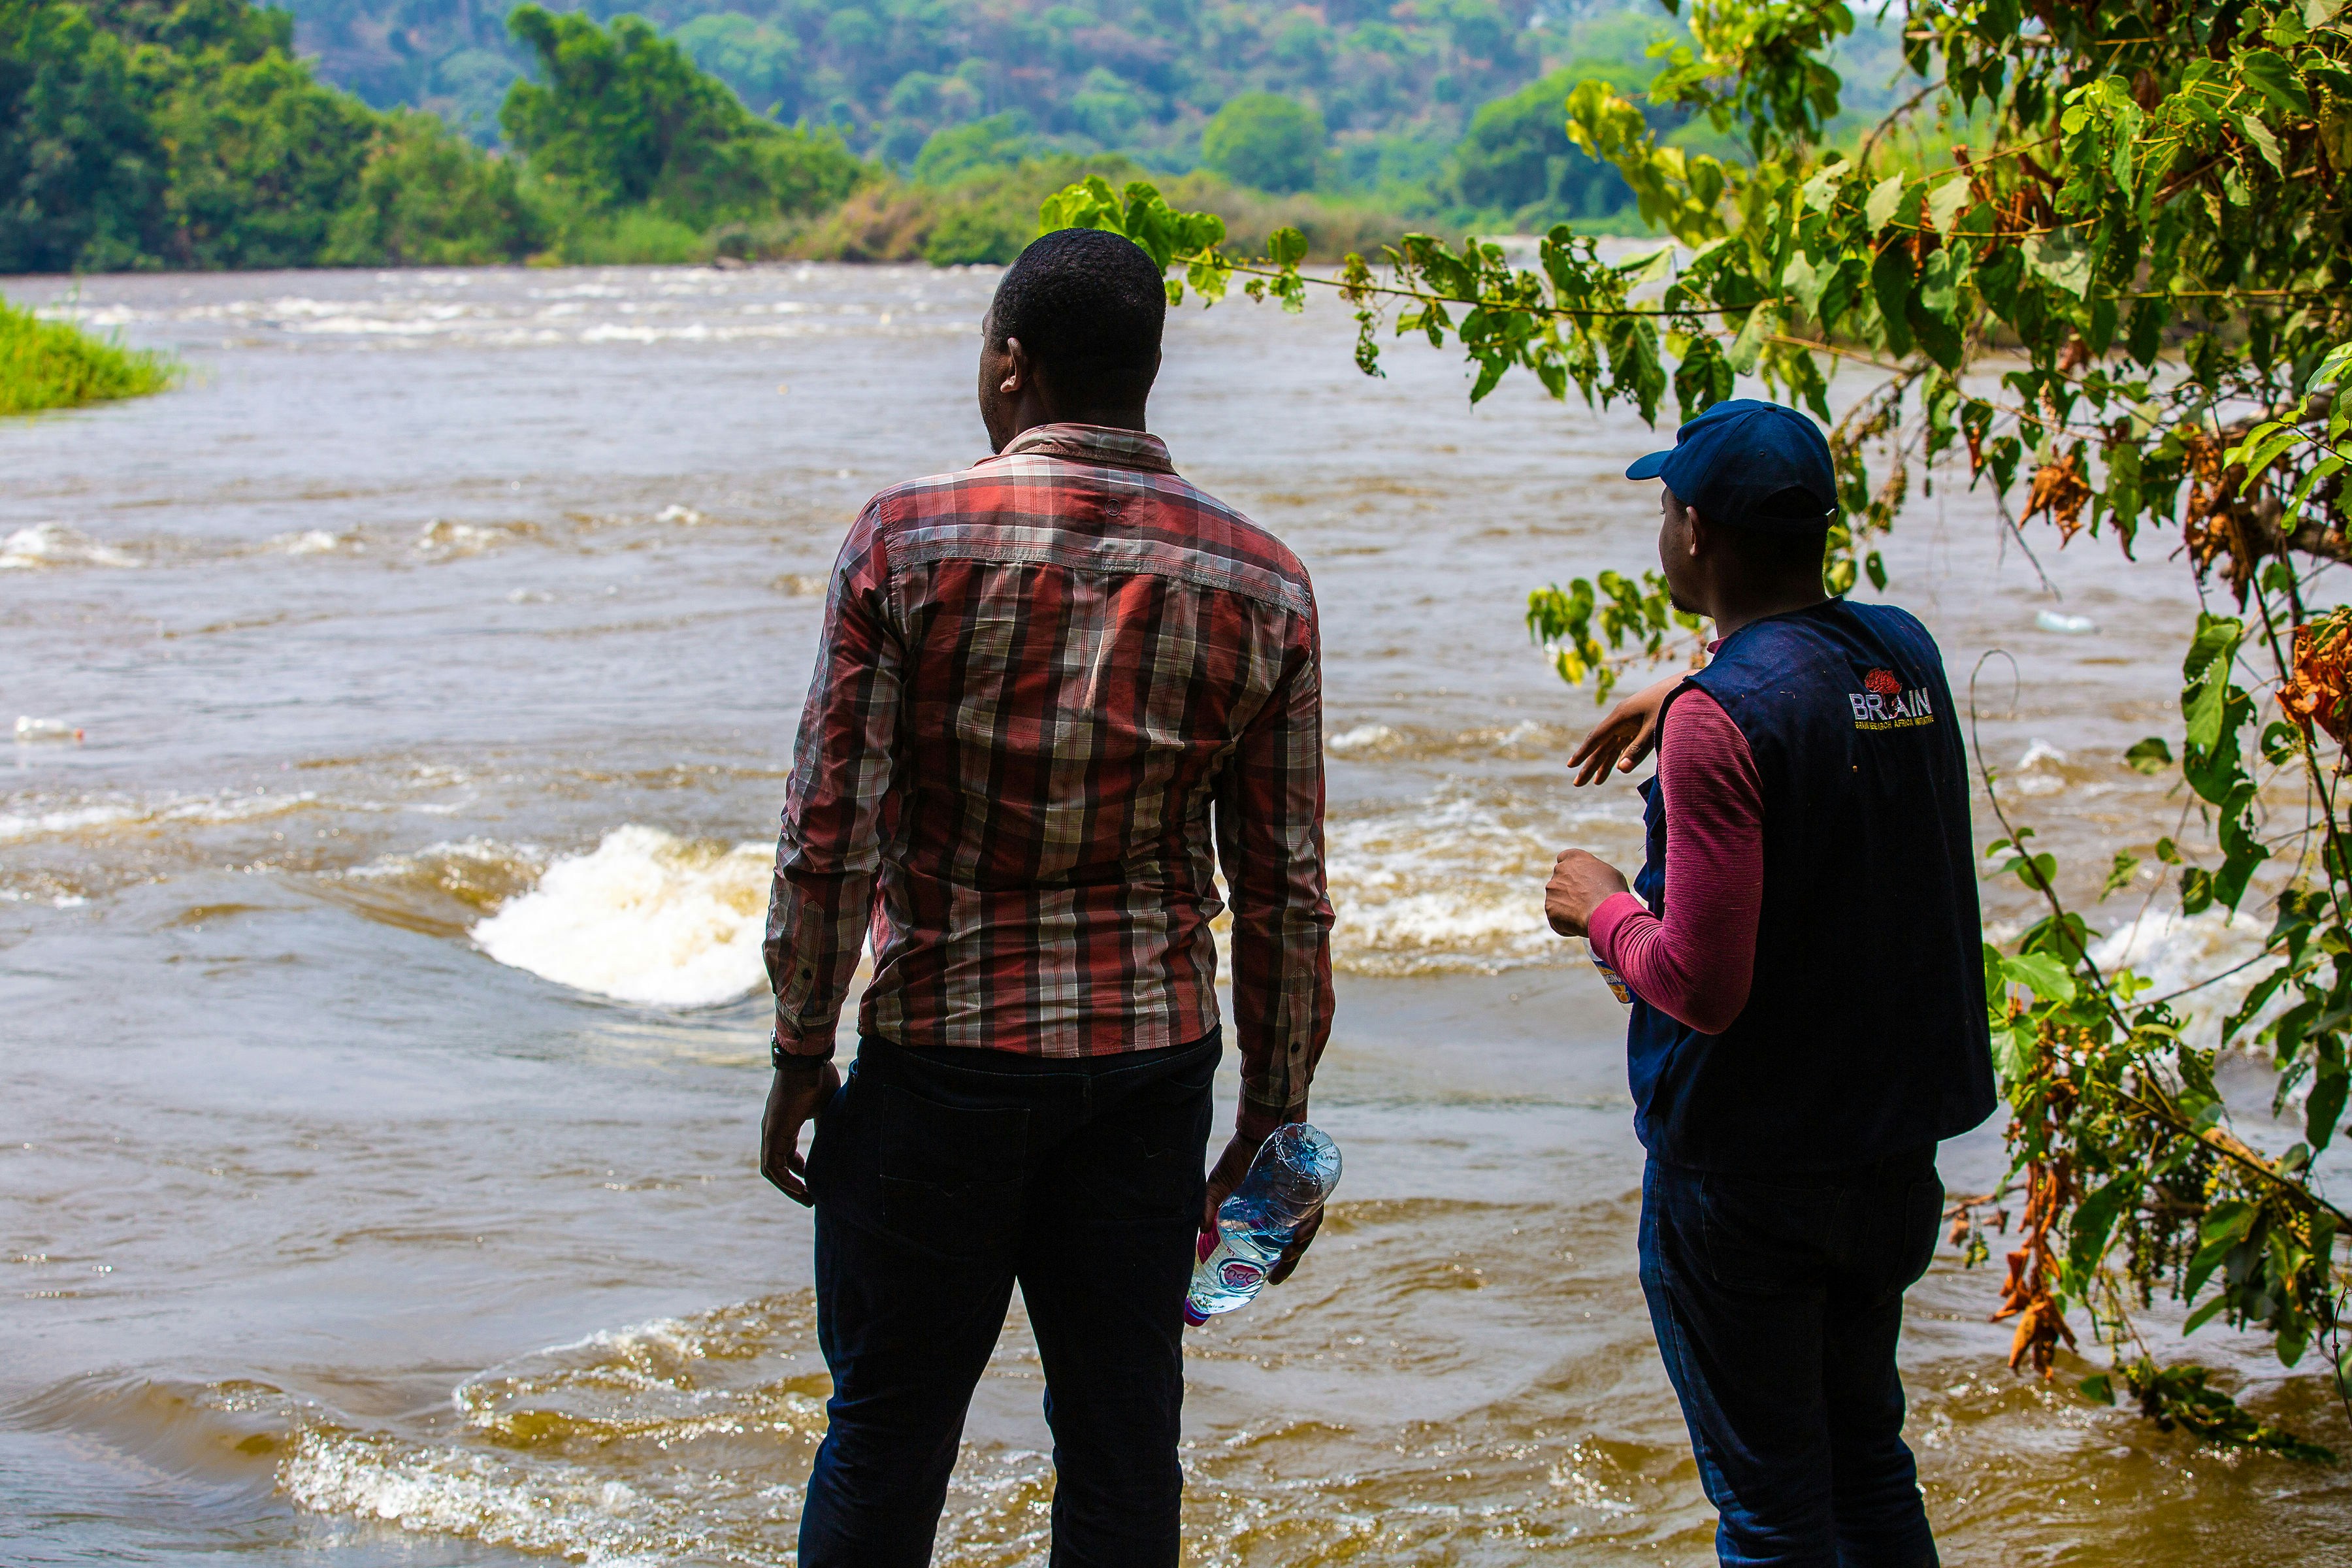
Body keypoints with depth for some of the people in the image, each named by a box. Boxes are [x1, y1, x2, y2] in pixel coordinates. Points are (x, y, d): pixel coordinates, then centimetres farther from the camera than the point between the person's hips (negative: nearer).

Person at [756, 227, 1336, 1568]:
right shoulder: (1261, 584, -1)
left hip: (943, 1053, -2)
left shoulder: (909, 536, -9)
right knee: (1124, 1445, 10)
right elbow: (1287, 889, 0)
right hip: (1153, 1054, 2)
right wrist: (1275, 1116, 9)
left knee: (889, 1432, 8)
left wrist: (801, 1057, 0)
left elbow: (831, 836, -11)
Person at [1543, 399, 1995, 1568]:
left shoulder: (1723, 717, -22)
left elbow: (1703, 987, -23)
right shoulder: (1906, 656, 1)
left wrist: (1605, 912, -6)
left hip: (1748, 1172, -7)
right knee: (1865, 1458, 21)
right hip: (1896, 1148, 7)